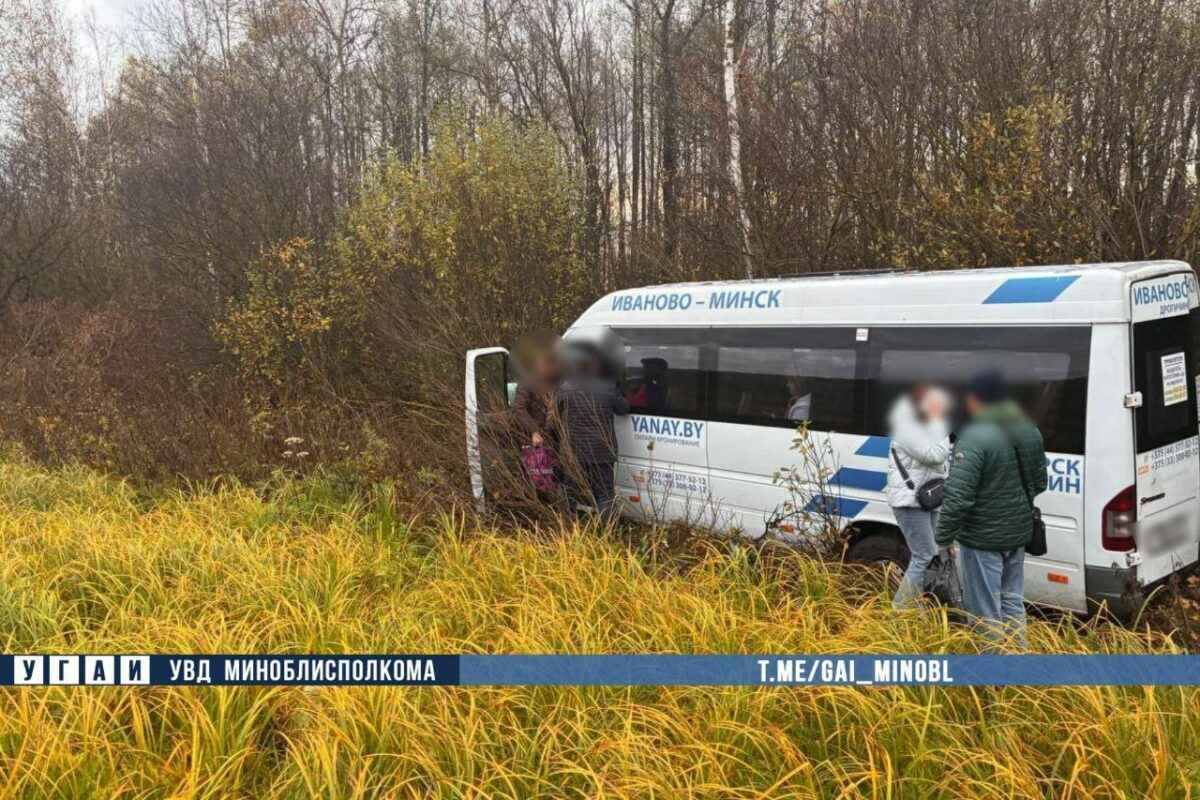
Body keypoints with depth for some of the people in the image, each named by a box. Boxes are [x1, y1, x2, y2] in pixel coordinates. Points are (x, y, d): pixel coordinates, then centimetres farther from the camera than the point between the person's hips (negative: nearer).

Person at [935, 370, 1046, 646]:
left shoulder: (975, 438, -22)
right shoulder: (1030, 431, 5)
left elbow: (957, 497, -26)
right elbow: (1039, 483, 17)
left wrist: (943, 538, -17)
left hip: (982, 539, -8)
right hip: (1018, 533, 8)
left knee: (985, 612, 4)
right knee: (1012, 601, 22)